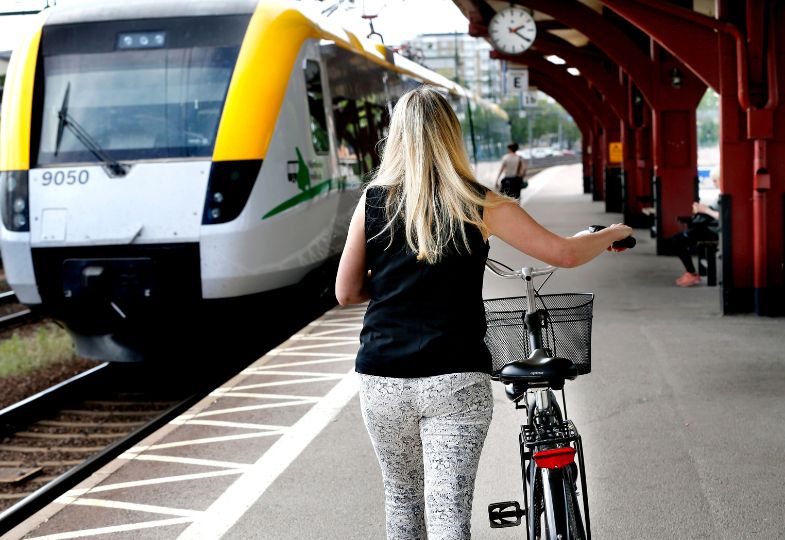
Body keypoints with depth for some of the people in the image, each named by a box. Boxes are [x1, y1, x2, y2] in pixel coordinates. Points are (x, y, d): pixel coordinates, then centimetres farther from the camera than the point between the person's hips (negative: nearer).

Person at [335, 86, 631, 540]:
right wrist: (614, 234, 18)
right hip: (455, 381, -2)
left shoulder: (374, 201, 1)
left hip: (382, 379, 3)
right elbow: (565, 253, -1)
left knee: (402, 498, 21)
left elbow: (346, 292, 5)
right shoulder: (479, 204, -4)